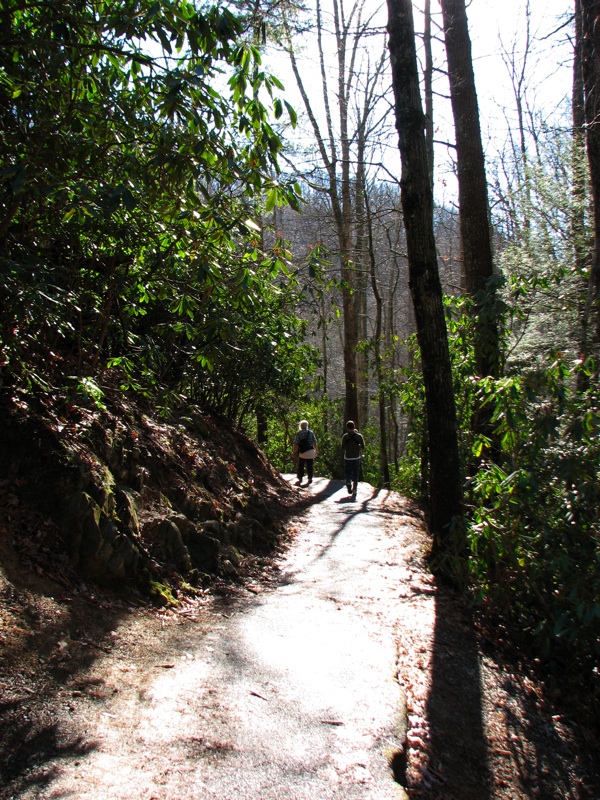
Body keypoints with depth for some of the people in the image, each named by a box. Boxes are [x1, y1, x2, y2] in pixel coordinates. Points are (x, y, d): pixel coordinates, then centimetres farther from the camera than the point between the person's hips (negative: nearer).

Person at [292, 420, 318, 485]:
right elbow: (315, 442, 8)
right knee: (310, 466, 10)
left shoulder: (298, 433, -7)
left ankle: (300, 478, 10)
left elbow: (295, 444, -12)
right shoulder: (311, 432, 1)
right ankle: (310, 479, 18)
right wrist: (316, 449, 23)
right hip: (310, 452, 2)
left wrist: (294, 452, -4)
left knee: (300, 466, 9)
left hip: (302, 453, -2)